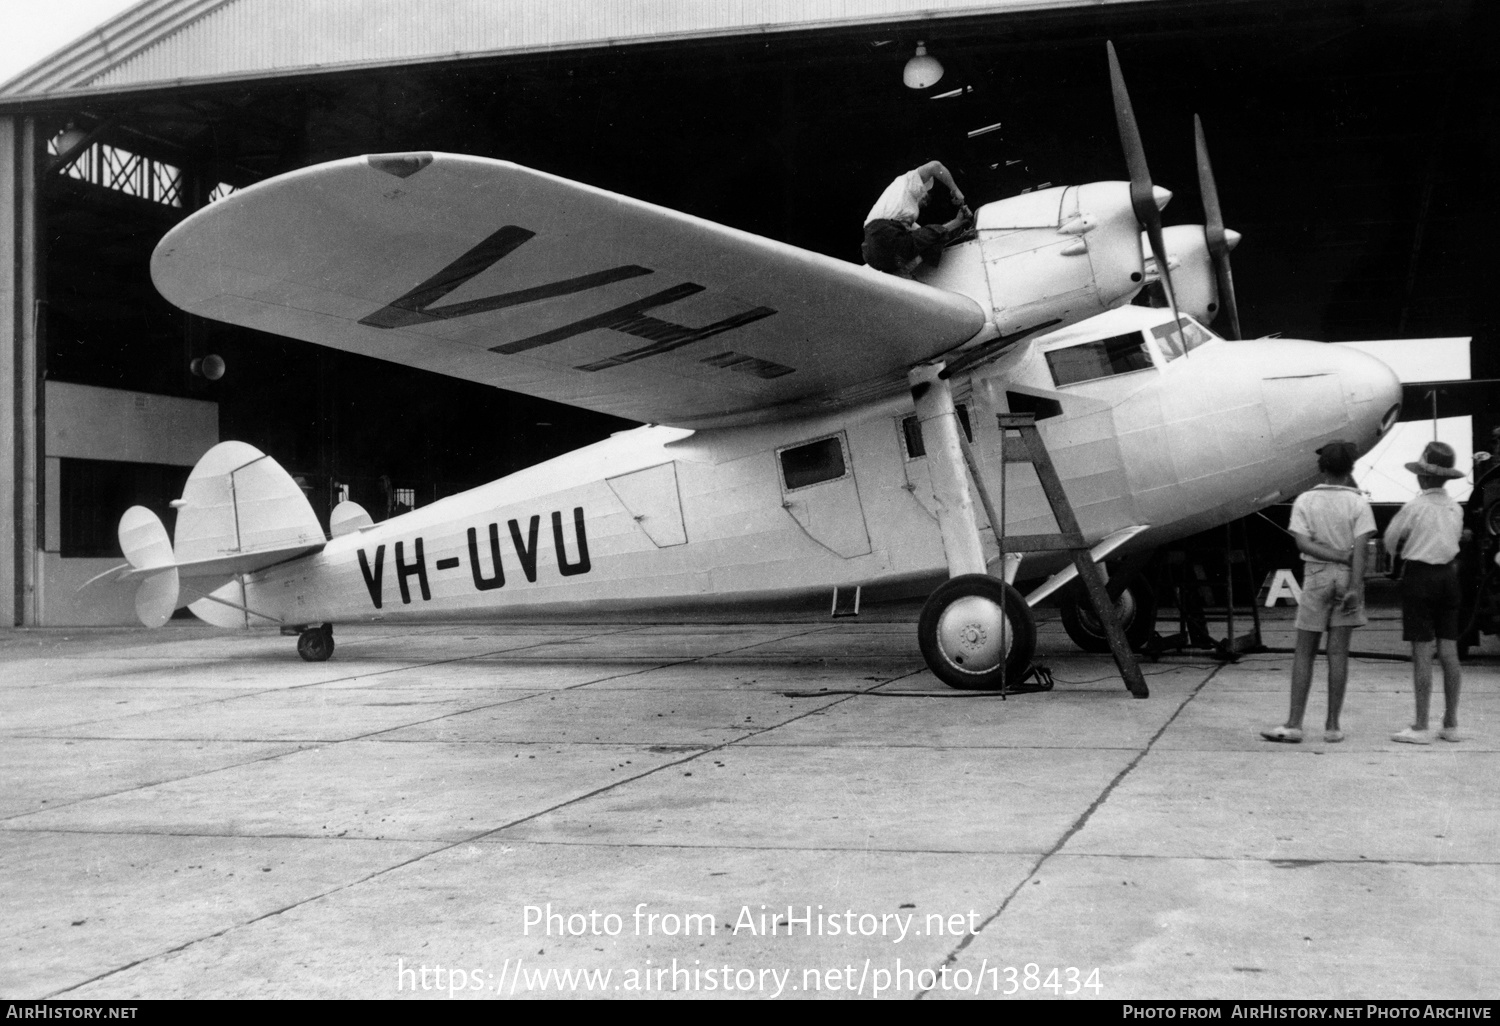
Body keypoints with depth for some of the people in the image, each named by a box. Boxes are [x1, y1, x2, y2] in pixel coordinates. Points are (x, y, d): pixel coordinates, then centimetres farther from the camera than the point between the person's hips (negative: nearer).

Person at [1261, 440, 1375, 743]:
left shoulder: (1305, 500, 1)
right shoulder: (1358, 503, -2)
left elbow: (1303, 543, -10)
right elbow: (1360, 548, -11)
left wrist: (1339, 557, -7)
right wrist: (1355, 588, -14)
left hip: (1316, 575, 0)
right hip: (1347, 579, 0)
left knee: (1304, 652, 4)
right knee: (1338, 653, 2)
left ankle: (1294, 723, -1)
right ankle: (1333, 725, 5)